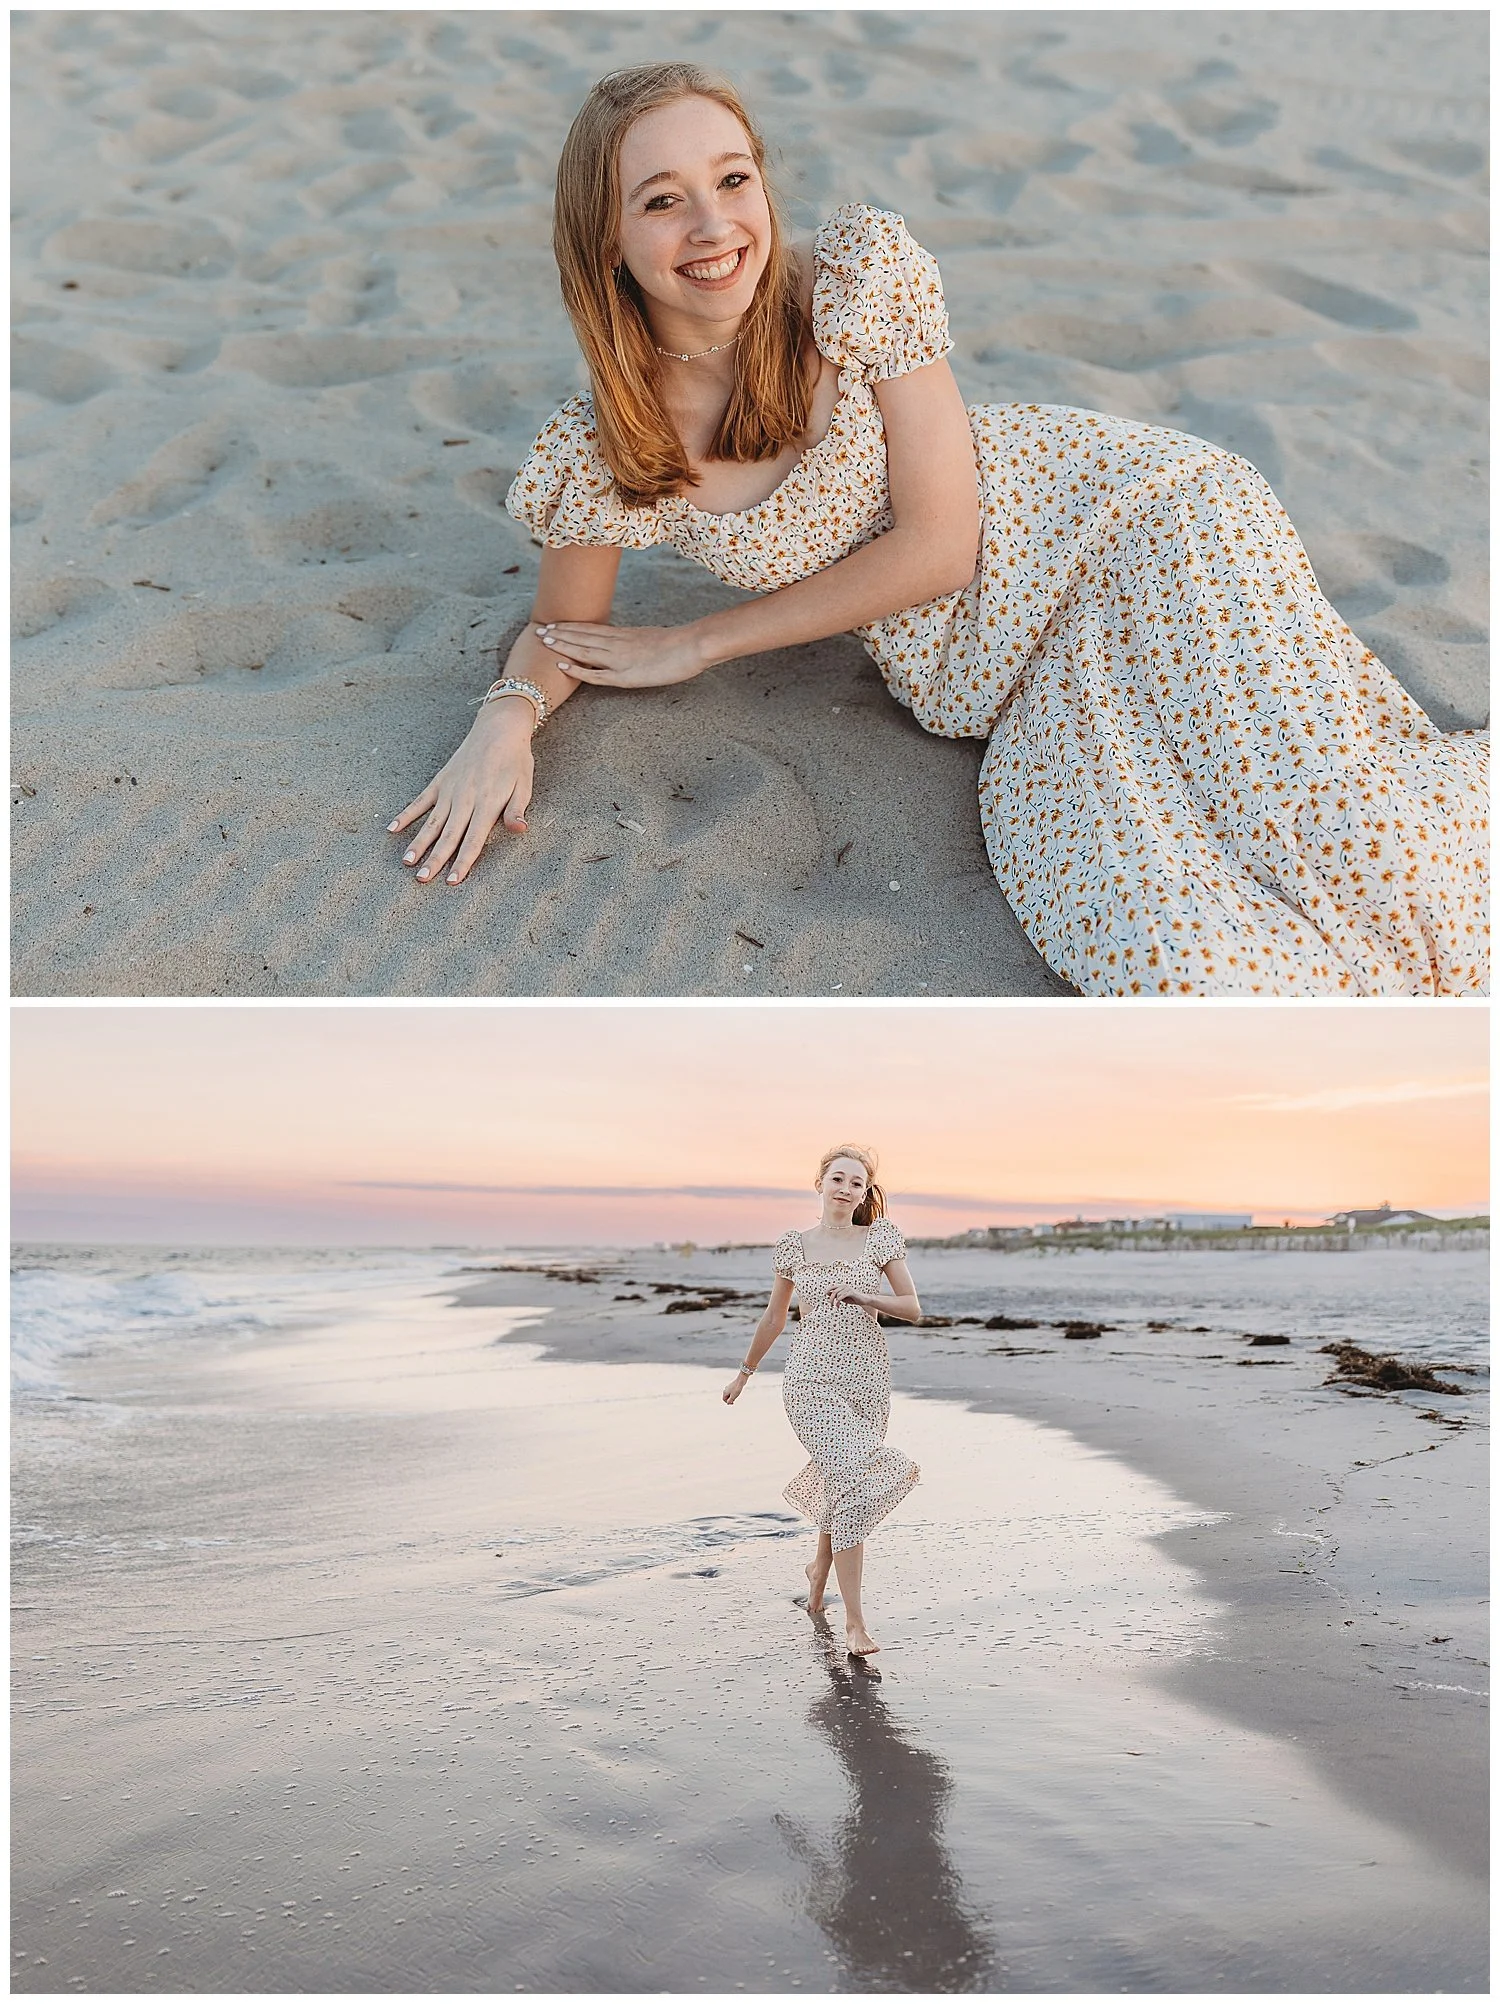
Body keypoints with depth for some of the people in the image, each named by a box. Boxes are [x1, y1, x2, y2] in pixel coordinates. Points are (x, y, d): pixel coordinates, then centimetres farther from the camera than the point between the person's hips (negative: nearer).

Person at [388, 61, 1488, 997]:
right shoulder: (599, 454, -9)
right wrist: (508, 715, -17)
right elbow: (565, 630, 8)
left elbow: (940, 540, -16)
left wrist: (700, 641, -12)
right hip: (987, 687, 2)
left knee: (1337, 832, -24)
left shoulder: (862, 269, -16)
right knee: (1173, 965, -21)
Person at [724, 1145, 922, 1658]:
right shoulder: (795, 1245, 2)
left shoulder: (880, 1238, 2)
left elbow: (913, 1309, 0)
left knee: (842, 1481, 13)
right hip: (814, 1378, -2)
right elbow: (775, 1314, 15)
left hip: (868, 1377, 2)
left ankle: (821, 1566, 45)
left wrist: (862, 1296, -15)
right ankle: (854, 1620, -12)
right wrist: (745, 1371, 22)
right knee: (853, 1479, -17)